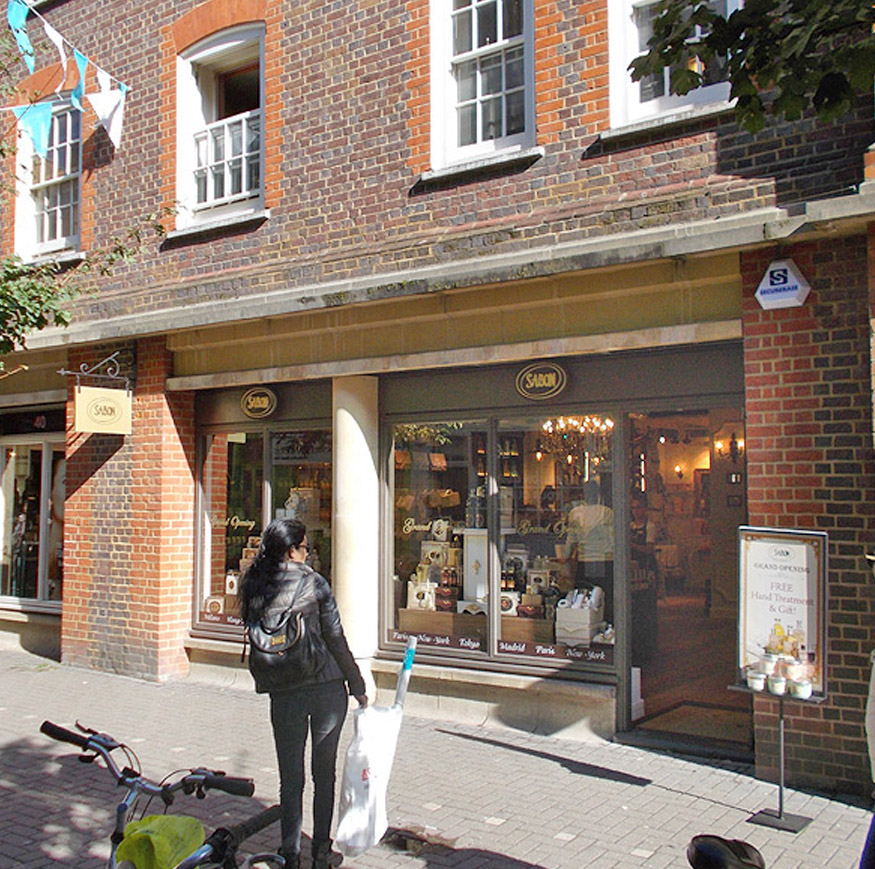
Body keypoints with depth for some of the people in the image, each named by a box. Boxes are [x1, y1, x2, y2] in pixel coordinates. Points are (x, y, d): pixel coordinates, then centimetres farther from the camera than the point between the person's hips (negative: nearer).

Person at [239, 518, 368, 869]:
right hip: (327, 687, -2)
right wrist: (357, 686, 1)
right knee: (324, 774, 13)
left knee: (290, 779, 12)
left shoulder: (253, 587, -1)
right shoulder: (314, 583, -10)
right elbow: (336, 640, -7)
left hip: (283, 693, 2)